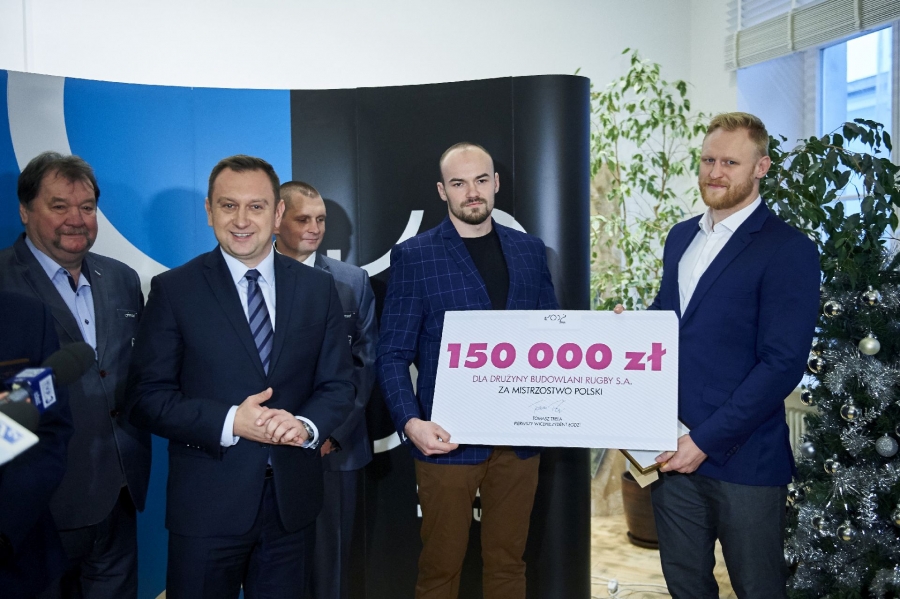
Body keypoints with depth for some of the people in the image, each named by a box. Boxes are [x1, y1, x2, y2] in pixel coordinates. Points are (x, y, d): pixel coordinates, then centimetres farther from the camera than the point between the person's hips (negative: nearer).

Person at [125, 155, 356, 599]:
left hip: (293, 501, 3)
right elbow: (147, 398, -7)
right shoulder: (173, 290, -4)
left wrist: (306, 425, -16)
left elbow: (338, 384, 4)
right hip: (207, 506, -2)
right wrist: (230, 423, -21)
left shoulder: (318, 288, 3)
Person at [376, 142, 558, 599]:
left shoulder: (530, 250, 8)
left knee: (508, 562, 15)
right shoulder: (413, 256, -3)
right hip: (448, 439, -3)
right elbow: (392, 355, -5)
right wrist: (410, 421, -19)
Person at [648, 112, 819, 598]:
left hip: (741, 458, -5)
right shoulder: (681, 235, 11)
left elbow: (782, 365, -16)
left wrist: (706, 440, -18)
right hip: (671, 449, 6)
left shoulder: (788, 250, -10)